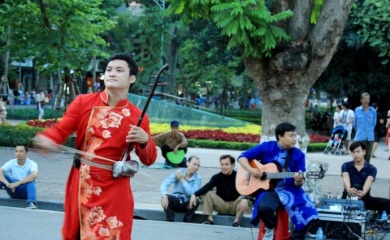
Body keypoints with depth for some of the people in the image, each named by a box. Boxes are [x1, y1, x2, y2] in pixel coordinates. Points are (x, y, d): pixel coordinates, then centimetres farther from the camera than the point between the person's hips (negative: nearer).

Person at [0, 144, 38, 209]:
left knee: (31, 180, -33)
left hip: (25, 191, -2)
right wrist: (7, 184, -38)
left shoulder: (31, 164, -15)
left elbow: (34, 175, -36)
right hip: (13, 190, 2)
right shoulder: (11, 163, -6)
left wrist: (18, 183, -41)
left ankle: (31, 203, -49)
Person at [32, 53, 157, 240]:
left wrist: (144, 141, -20)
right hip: (81, 183, 2)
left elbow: (149, 160, 1)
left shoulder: (137, 117, -2)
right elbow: (61, 129, -5)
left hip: (114, 187, -2)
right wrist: (46, 139, -26)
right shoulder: (83, 102, 1)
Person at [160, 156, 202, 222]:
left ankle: (186, 223, -17)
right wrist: (164, 196, -38)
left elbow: (192, 193, -22)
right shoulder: (178, 172, -7)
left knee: (195, 201, -31)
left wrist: (182, 180, -19)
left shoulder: (198, 178, -6)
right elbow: (164, 184, -18)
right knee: (167, 197, -30)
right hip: (175, 201, 0)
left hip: (187, 204, 0)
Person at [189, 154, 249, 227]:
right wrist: (195, 195, -40)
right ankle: (210, 219, -15)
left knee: (244, 202, -33)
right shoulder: (217, 177, -6)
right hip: (221, 204, 2)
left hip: (234, 204, -2)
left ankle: (236, 221, -12)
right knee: (208, 193, -19)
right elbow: (207, 187, -22)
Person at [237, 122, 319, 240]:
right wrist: (251, 170, -15)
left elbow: (299, 183, 1)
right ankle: (270, 228, 1)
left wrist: (298, 181, -23)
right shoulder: (266, 147, -1)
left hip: (290, 190, 1)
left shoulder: (298, 154, 2)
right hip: (269, 189, -1)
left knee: (309, 213, -24)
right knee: (263, 207, -35)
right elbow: (242, 157, 3)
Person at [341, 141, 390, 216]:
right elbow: (346, 179, -16)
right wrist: (349, 189, -42)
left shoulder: (371, 168, 3)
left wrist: (363, 192, -43)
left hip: (364, 198, 1)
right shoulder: (346, 166, 5)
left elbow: (368, 182, -18)